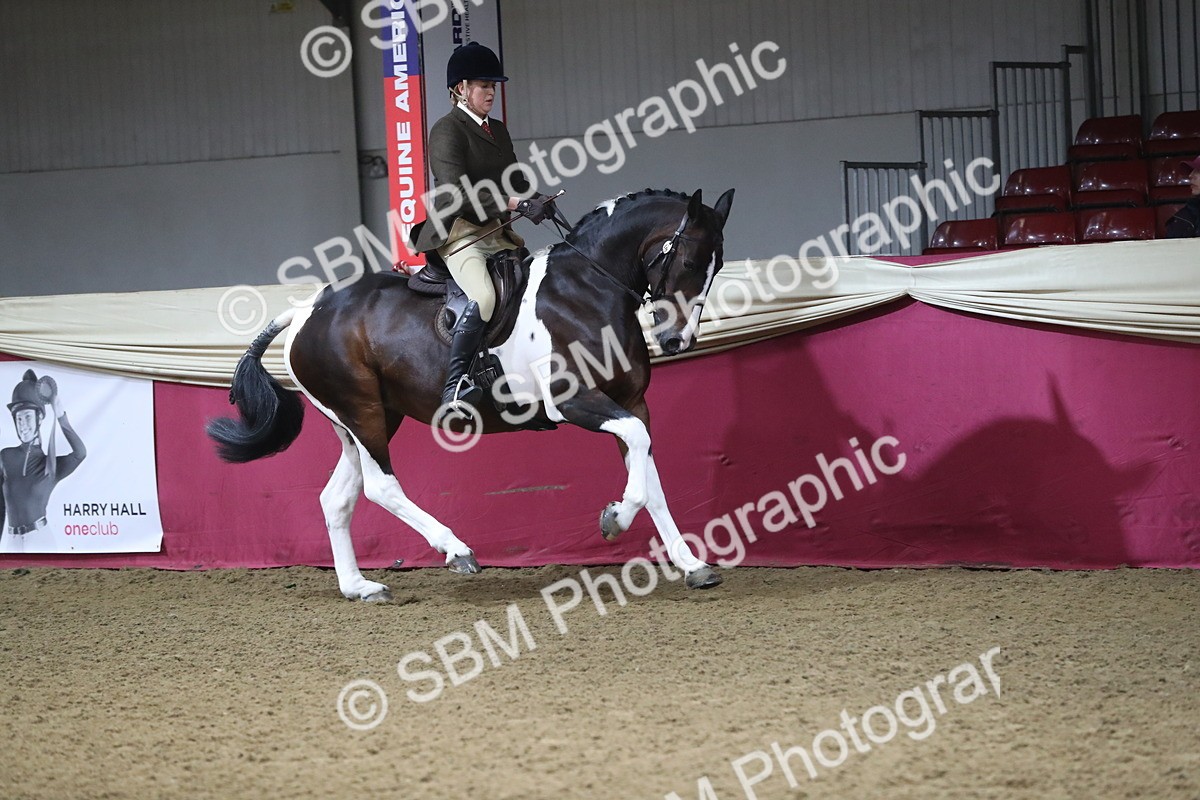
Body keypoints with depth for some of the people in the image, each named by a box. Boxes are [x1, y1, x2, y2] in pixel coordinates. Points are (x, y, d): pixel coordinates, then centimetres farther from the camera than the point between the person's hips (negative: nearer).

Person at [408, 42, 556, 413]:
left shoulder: (498, 130, 20)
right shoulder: (446, 131, -7)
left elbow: (516, 180, 20)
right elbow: (456, 192, -20)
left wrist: (537, 200, -5)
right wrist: (515, 204, -26)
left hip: (497, 235, 9)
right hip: (458, 233, -9)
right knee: (483, 297, -31)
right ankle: (455, 384, -30)